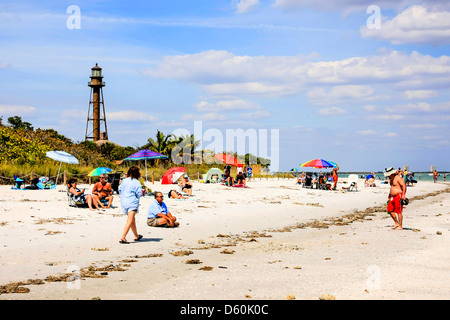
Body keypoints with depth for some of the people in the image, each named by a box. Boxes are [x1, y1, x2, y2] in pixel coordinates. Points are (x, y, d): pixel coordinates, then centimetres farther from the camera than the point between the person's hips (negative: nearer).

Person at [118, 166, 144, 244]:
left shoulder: (124, 181, 6)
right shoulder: (136, 182, -10)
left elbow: (120, 190, 13)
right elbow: (139, 193, -12)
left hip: (124, 202, 7)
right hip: (132, 203, -7)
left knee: (133, 220, 21)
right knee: (129, 221, -9)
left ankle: (136, 236, 34)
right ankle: (123, 238, -19)